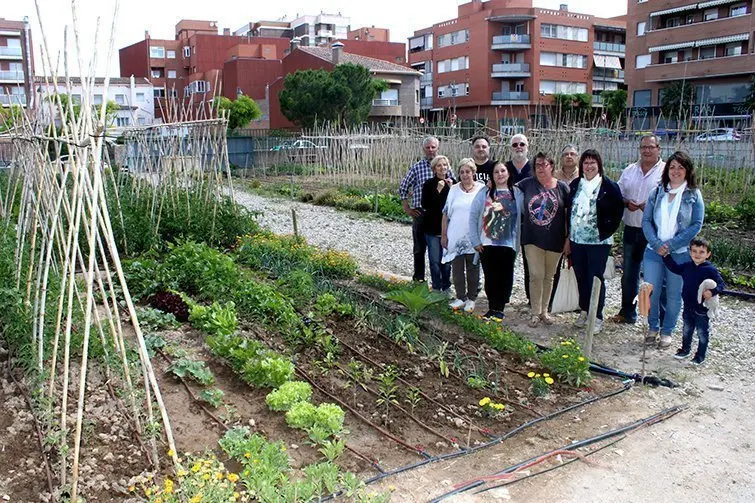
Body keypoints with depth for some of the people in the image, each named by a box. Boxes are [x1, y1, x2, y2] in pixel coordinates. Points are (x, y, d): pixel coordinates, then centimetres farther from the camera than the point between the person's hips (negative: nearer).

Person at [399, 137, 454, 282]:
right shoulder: (416, 167, 2)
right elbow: (403, 188, 7)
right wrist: (407, 209, 2)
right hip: (420, 213, -1)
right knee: (419, 247, 6)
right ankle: (418, 278, 18)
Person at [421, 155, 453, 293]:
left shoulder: (452, 183, 5)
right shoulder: (429, 184, -2)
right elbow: (425, 205, -11)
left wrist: (452, 189, -12)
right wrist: (438, 190, -18)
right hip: (432, 228, -2)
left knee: (447, 260, 5)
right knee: (435, 260, -2)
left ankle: (446, 287, 19)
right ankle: (436, 288, 12)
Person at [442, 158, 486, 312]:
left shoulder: (482, 189, -1)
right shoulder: (454, 190, 4)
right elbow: (446, 214, 6)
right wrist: (443, 235, 3)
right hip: (455, 237, 2)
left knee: (473, 269, 8)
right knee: (457, 269, 6)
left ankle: (471, 299, 19)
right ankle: (460, 298, 17)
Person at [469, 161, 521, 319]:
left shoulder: (517, 194, 3)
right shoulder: (484, 193, 2)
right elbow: (473, 217, 2)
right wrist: (475, 241, -2)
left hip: (509, 243, 0)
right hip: (487, 244, 0)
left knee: (505, 277, 4)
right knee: (490, 277, 5)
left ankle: (499, 308, 17)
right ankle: (493, 307, 17)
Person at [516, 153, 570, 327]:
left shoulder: (562, 187, -1)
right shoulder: (527, 184, 0)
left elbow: (569, 213, 2)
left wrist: (568, 238, -1)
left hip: (554, 240, 1)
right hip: (532, 239, 0)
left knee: (549, 277, 12)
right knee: (536, 275, -3)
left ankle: (544, 311, 26)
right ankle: (535, 313, 9)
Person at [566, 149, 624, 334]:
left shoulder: (609, 186, -6)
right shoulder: (574, 185, 8)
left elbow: (618, 211, -4)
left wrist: (607, 232, -9)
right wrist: (568, 238, 9)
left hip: (598, 241, -4)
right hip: (576, 240, 4)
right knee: (581, 277, 12)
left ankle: (597, 317, 9)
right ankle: (584, 311, 26)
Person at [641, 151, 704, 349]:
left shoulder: (694, 195, -2)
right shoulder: (657, 192, 5)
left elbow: (696, 225, -7)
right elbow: (646, 220, 2)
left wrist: (671, 245, -14)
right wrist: (656, 244, -13)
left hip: (680, 253, -2)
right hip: (654, 251, 2)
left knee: (674, 294, 8)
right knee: (650, 291, 5)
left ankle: (667, 331, 24)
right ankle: (653, 327, 26)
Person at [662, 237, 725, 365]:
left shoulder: (711, 270, -15)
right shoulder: (687, 266, 0)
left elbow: (721, 284, -14)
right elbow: (674, 268, 15)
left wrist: (712, 292, -31)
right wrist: (666, 256, 8)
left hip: (702, 308, -5)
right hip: (688, 307, 5)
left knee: (702, 333, 9)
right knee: (687, 330, 21)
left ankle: (700, 356, 23)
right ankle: (685, 349, 39)